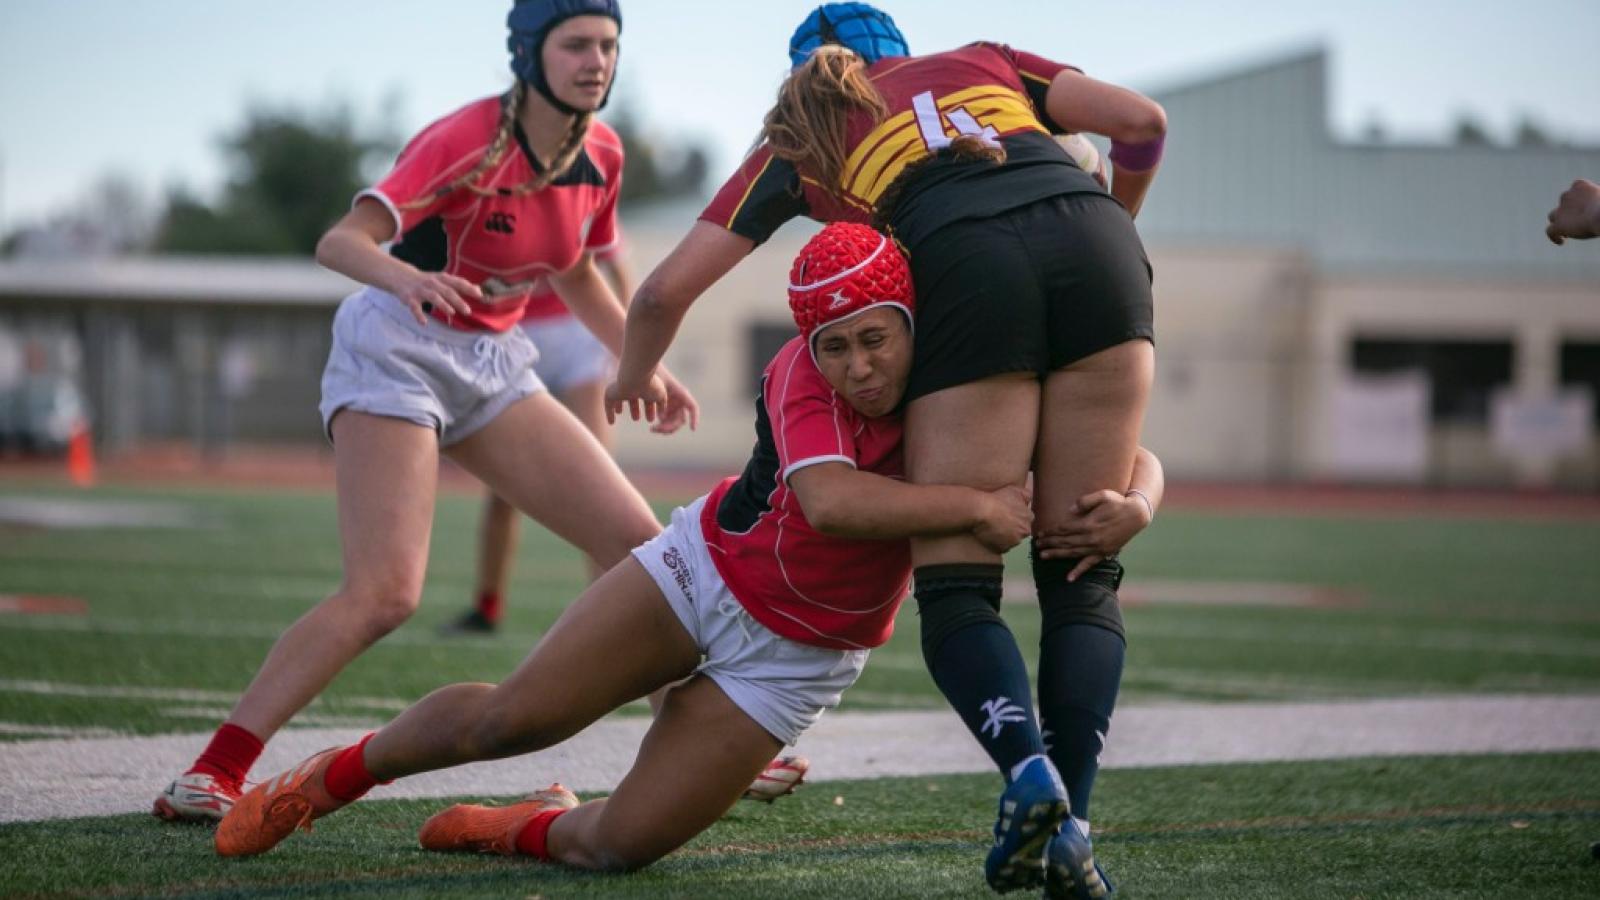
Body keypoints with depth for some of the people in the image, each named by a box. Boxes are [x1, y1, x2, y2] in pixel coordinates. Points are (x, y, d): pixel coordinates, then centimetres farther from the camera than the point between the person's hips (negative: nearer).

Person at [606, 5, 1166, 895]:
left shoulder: (799, 143, 27)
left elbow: (667, 289, 24)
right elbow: (1141, 120, 19)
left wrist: (635, 377, 44)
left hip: (969, 271, -2)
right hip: (1096, 243, 2)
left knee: (956, 585, 5)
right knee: (1082, 578, 10)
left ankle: (1028, 767, -21)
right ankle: (1070, 825, -5)